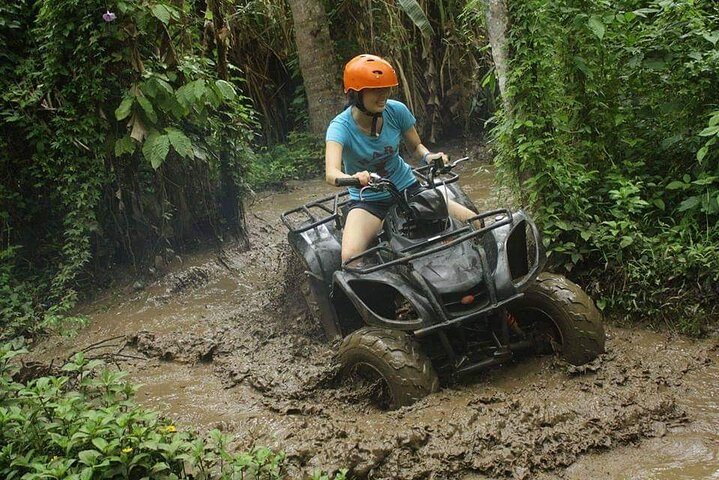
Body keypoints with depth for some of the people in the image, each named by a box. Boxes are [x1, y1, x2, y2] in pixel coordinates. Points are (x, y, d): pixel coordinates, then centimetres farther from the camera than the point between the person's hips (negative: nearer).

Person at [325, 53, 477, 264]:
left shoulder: (396, 111, -11)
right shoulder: (341, 126, -20)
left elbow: (415, 146, 6)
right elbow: (331, 173, -35)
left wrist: (429, 156, -18)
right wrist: (355, 178, -58)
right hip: (367, 202, -3)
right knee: (351, 257, -33)